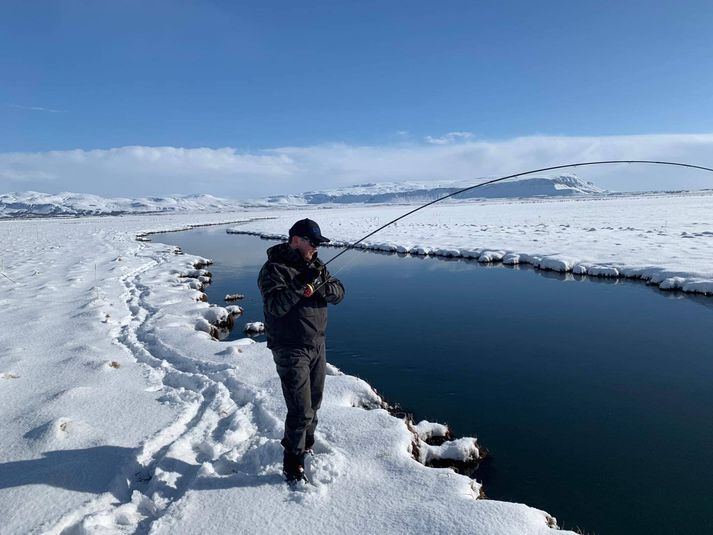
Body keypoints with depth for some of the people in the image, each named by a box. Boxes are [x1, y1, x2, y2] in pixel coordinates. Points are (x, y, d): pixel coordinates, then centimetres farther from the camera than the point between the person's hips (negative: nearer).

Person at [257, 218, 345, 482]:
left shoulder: (315, 265, 7)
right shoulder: (273, 268, -14)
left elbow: (338, 292, -1)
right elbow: (275, 306, -27)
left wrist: (318, 287, -20)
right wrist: (301, 282, -33)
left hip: (317, 345, 7)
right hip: (290, 350, -7)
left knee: (314, 403, 20)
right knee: (300, 410, -5)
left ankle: (305, 444, 43)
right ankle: (292, 464, 14)